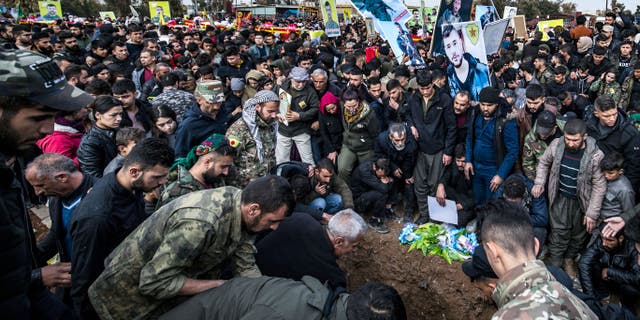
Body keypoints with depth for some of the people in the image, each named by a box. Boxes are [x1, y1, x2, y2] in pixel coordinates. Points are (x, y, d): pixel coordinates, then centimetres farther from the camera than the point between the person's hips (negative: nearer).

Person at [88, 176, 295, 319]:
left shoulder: (241, 203, -14)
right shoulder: (200, 224, -39)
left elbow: (245, 267, -5)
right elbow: (154, 281, -31)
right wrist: (219, 285, -26)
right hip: (133, 291, -7)